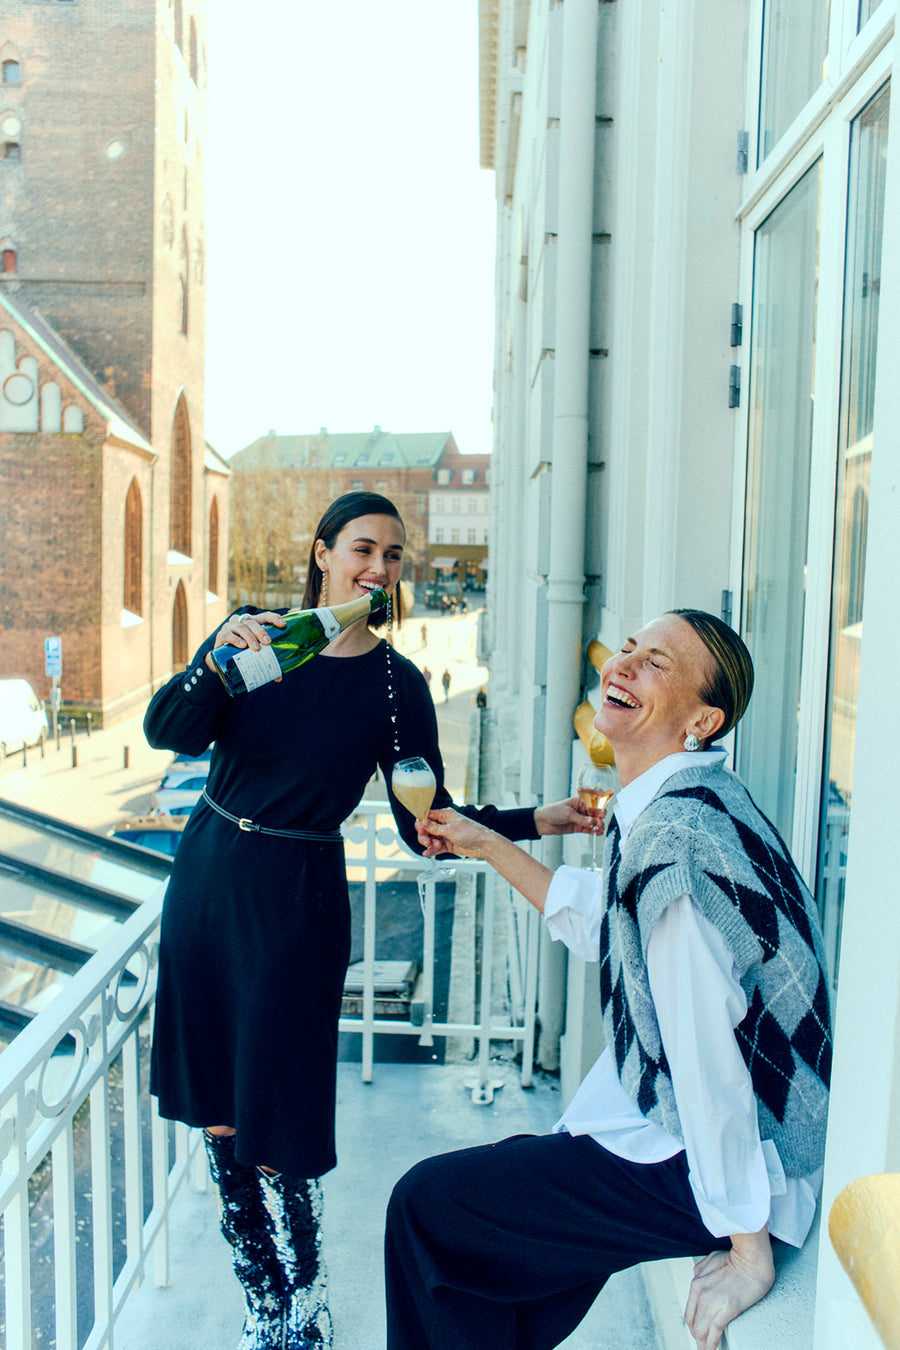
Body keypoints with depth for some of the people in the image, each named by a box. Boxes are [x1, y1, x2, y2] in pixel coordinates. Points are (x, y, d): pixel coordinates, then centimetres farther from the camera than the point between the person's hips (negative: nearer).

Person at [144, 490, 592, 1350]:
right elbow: (167, 732, -10)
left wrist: (537, 821, -16)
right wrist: (218, 658, -27)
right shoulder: (257, 630, -1)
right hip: (205, 877, 4)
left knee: (273, 1130, -1)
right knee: (215, 1115, 13)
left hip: (294, 901, -3)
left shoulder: (395, 684, -6)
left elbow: (428, 826, -5)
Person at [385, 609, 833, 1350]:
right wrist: (487, 844, 20)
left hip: (703, 1169, -9)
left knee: (425, 1204, 2)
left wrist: (747, 1252, -19)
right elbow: (600, 921, 19)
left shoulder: (673, 835, -28)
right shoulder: (672, 803, 4)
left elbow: (707, 1053, -27)